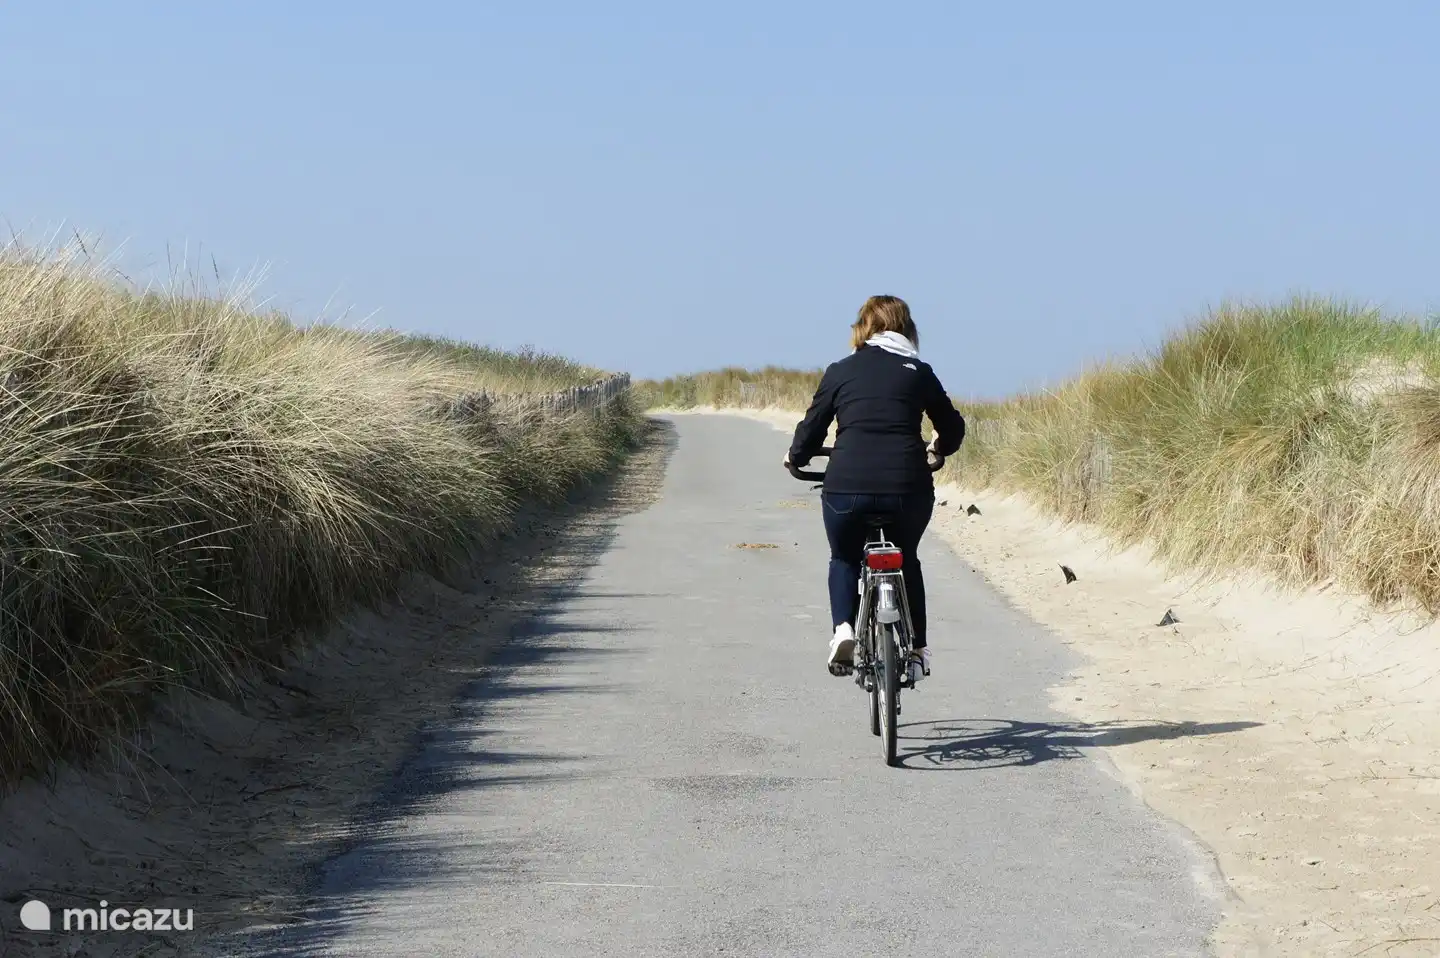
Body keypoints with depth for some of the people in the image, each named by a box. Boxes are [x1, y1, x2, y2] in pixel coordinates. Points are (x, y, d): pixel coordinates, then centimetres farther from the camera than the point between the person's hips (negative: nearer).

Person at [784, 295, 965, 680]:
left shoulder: (840, 371, 12)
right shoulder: (919, 372, 15)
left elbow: (812, 428, 11)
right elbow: (953, 428, 24)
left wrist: (795, 458, 33)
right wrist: (936, 451, 46)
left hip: (847, 486, -1)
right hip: (908, 486, 1)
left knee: (844, 559, 26)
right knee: (906, 561, 28)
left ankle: (843, 629, 2)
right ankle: (917, 649, 25)